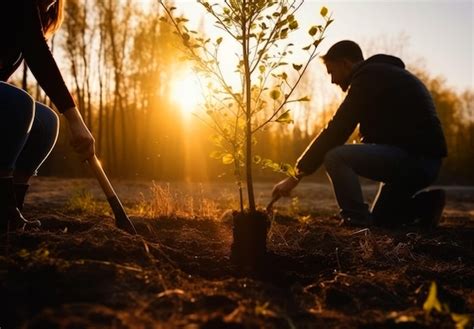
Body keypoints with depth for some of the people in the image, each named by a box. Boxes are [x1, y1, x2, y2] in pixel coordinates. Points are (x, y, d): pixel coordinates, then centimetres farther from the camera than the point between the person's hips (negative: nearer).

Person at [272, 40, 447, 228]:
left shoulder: (368, 78, -10)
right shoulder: (386, 74, 21)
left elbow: (335, 132, -15)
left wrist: (298, 175, -11)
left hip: (413, 156, -10)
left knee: (335, 157, -18)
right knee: (378, 220, 21)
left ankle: (358, 223, -11)